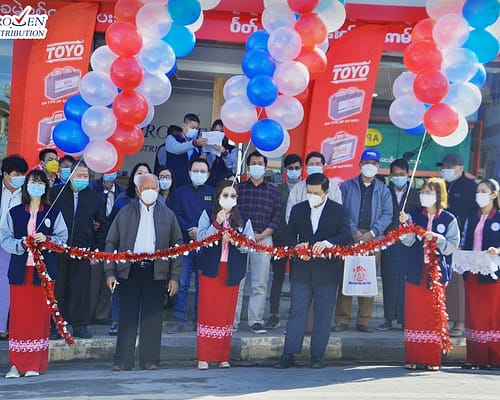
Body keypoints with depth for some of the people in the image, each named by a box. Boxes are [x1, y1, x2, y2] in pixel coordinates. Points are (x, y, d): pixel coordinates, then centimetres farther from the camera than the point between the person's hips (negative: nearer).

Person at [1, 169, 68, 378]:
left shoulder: (54, 213, 7)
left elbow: (62, 239, 3)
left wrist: (47, 240, -16)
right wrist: (21, 244, -15)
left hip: (44, 270, 0)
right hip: (20, 270, 1)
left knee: (40, 316, 0)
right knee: (19, 316, 0)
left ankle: (35, 364, 7)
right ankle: (17, 364, 6)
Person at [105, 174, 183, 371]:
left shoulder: (168, 215, 10)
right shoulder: (124, 214, 8)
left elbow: (177, 245, 9)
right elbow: (111, 243, 8)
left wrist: (175, 276, 3)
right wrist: (110, 272, 0)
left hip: (156, 272, 0)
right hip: (130, 271, 0)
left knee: (152, 317, 2)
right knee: (128, 316, 1)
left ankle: (150, 359, 10)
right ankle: (123, 360, 7)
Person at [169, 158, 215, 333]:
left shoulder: (214, 193, 9)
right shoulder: (180, 192, 12)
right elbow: (176, 215, 3)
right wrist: (190, 230, -12)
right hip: (185, 243, 0)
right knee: (181, 284, -4)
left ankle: (200, 321, 10)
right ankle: (179, 320, 1)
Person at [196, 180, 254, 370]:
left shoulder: (243, 221, 9)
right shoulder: (207, 216, 5)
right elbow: (201, 239, -8)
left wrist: (235, 241, -18)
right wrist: (217, 224, -19)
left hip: (231, 272, 2)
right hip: (210, 270, -2)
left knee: (227, 313, 4)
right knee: (207, 312, -3)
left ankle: (223, 357, 12)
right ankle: (203, 357, 2)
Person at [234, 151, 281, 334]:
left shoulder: (273, 190, 11)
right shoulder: (239, 188, 11)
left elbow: (277, 217, 7)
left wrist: (262, 235, -5)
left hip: (263, 238, 0)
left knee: (260, 283, -1)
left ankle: (256, 320, 5)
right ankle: (232, 320, 2)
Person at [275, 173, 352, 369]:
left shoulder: (339, 211, 1)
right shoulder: (298, 210, 9)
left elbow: (345, 237, -7)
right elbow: (290, 235, 10)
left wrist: (328, 243, -25)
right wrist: (297, 247, -12)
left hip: (327, 271, -2)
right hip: (301, 270, 2)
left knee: (323, 314, 4)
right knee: (297, 311, 1)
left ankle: (317, 355, 13)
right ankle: (288, 355, 3)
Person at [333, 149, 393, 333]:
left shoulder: (383, 190, 14)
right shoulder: (347, 186, 11)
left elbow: (387, 215, 5)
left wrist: (371, 233, -9)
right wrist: (353, 231, -9)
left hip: (372, 239, 1)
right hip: (349, 237, -1)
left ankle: (364, 320, 5)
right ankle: (342, 319, 0)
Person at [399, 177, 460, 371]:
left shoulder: (449, 219, 2)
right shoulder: (413, 215, 5)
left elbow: (452, 246, -3)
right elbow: (408, 241, -9)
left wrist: (437, 238, -20)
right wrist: (404, 225, -27)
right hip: (415, 273, 1)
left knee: (434, 316, 2)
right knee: (413, 315, 1)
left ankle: (432, 359, 10)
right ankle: (412, 357, 8)